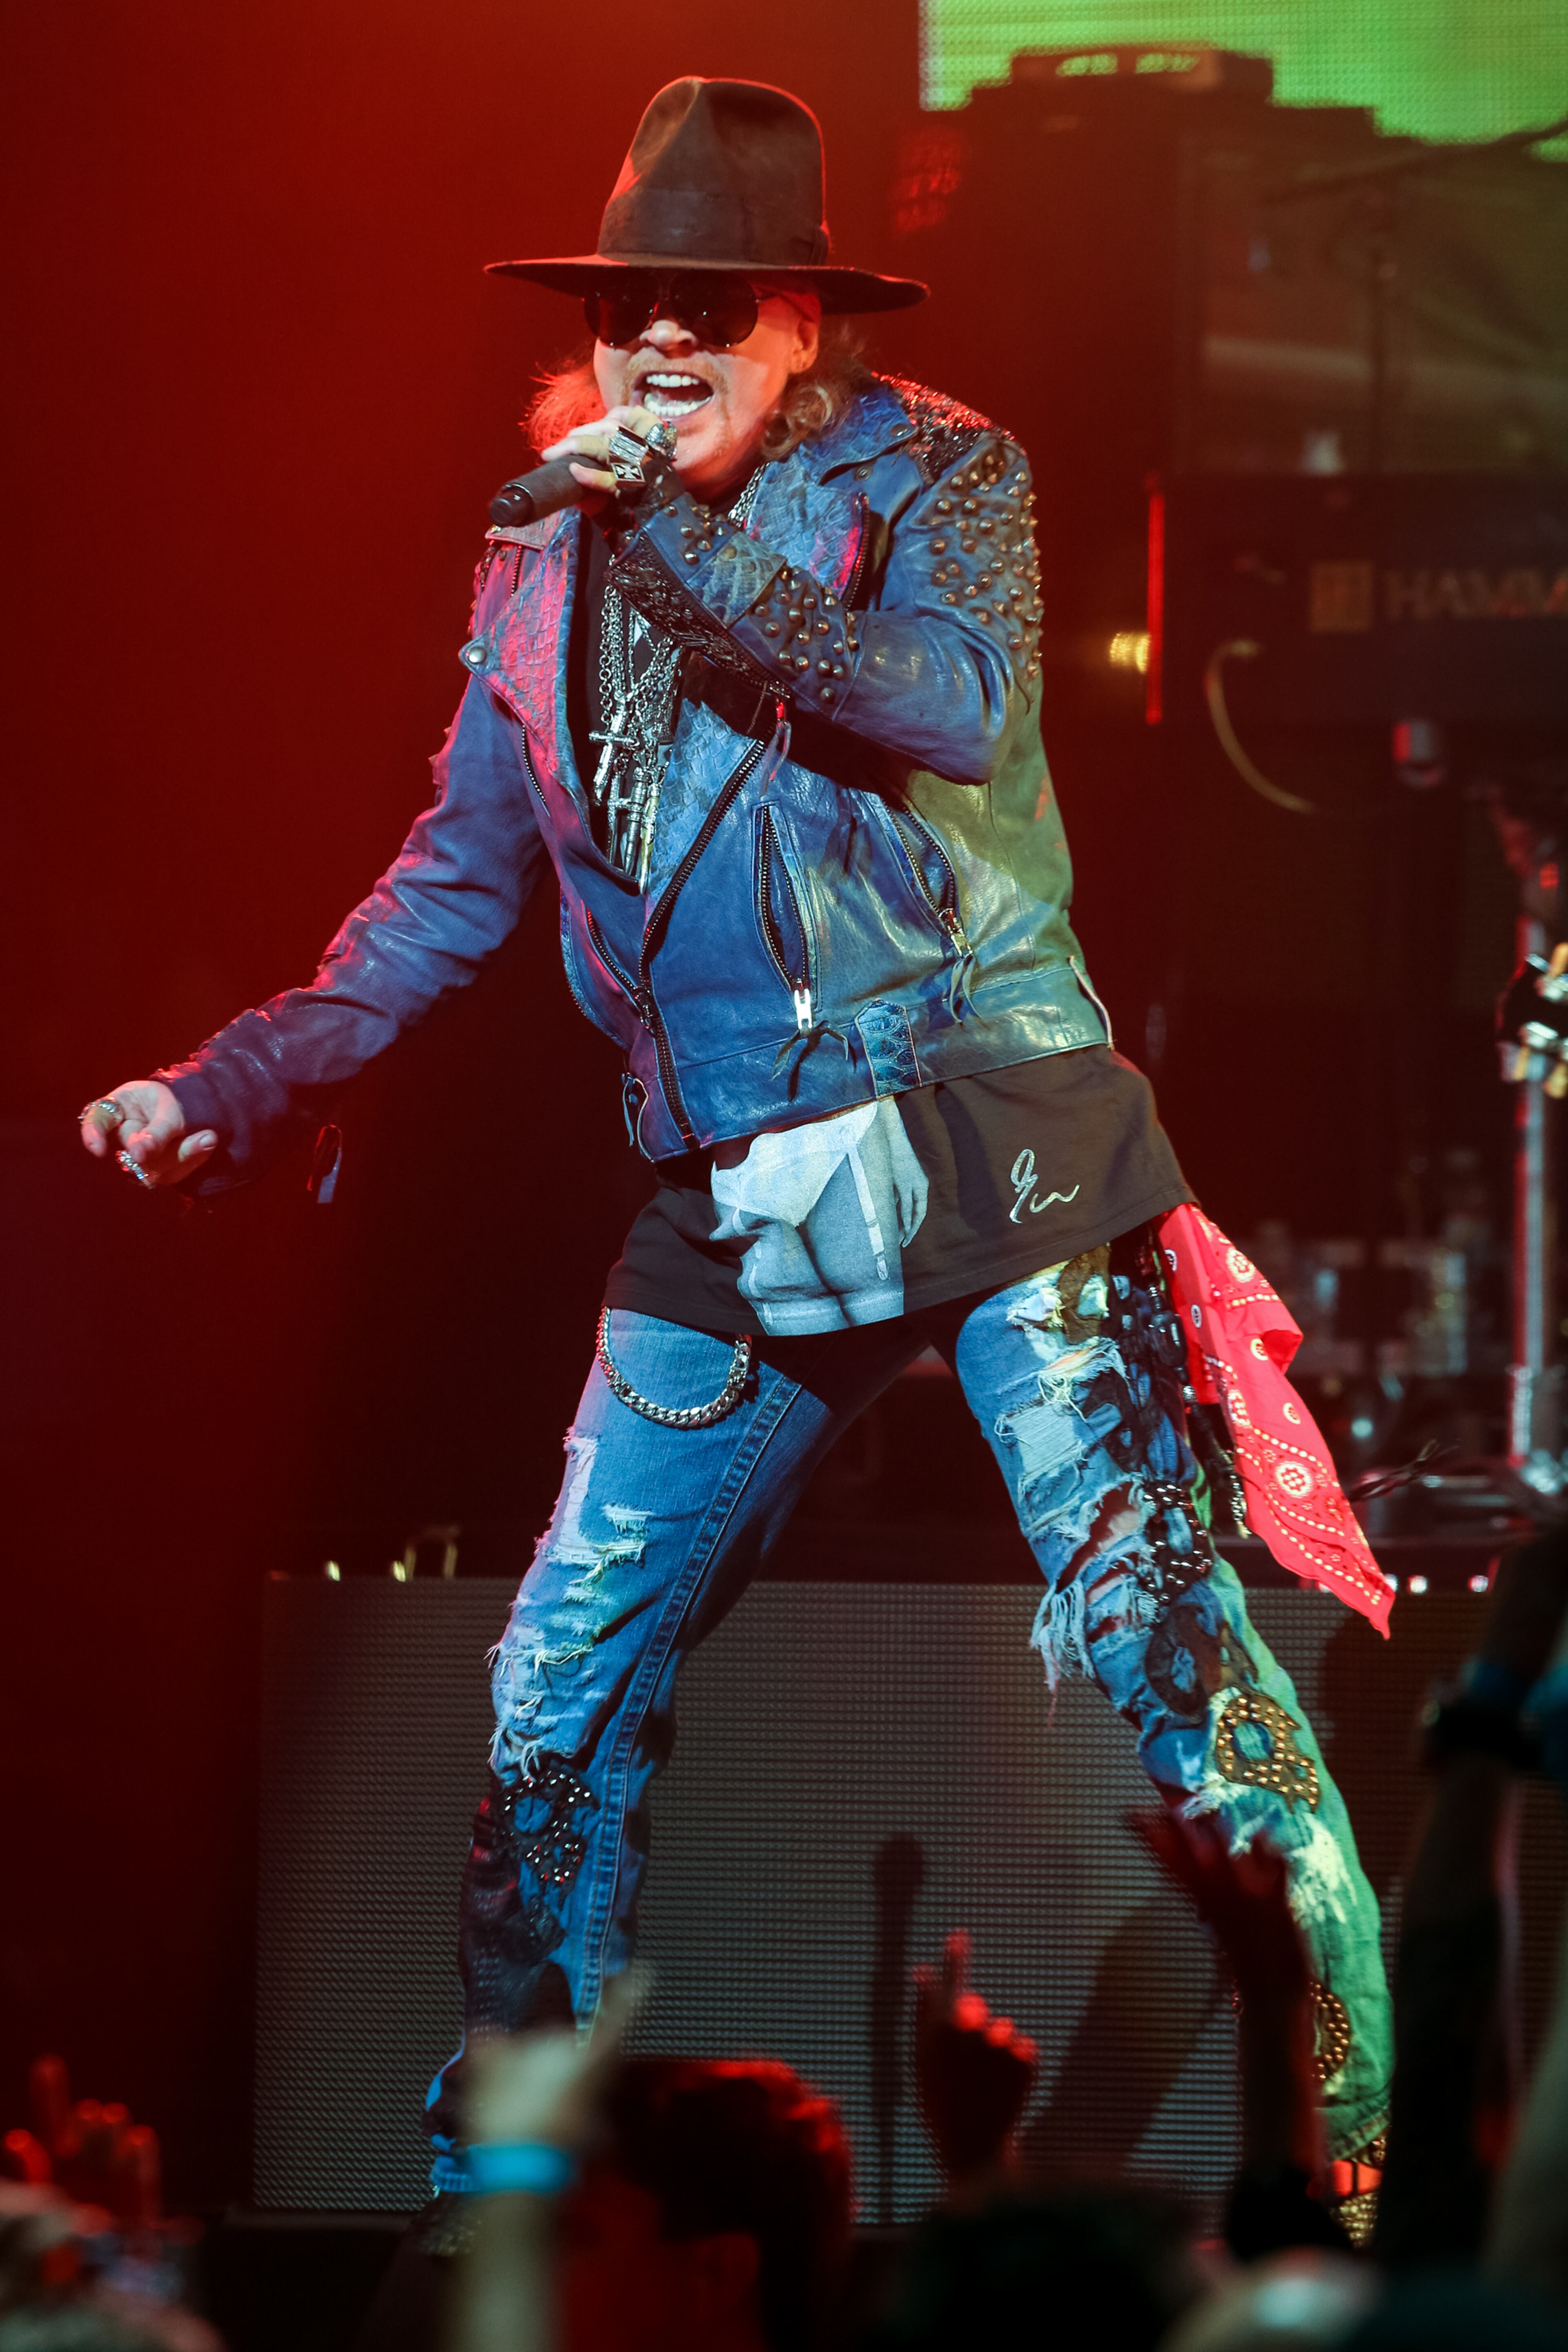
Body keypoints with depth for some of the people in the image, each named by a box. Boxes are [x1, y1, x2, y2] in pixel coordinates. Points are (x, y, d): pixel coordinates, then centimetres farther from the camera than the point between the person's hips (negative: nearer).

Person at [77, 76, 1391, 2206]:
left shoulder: (931, 475, 0)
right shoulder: (548, 560, 13)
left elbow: (956, 700, -21)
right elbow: (460, 882, 21)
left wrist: (676, 543, -22)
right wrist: (240, 1083, 14)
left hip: (980, 1138, -5)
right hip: (738, 1215, 5)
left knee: (1148, 1624, -14)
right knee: (561, 1698, 5)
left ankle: (1341, 2126, -7)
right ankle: (501, 2167, 18)